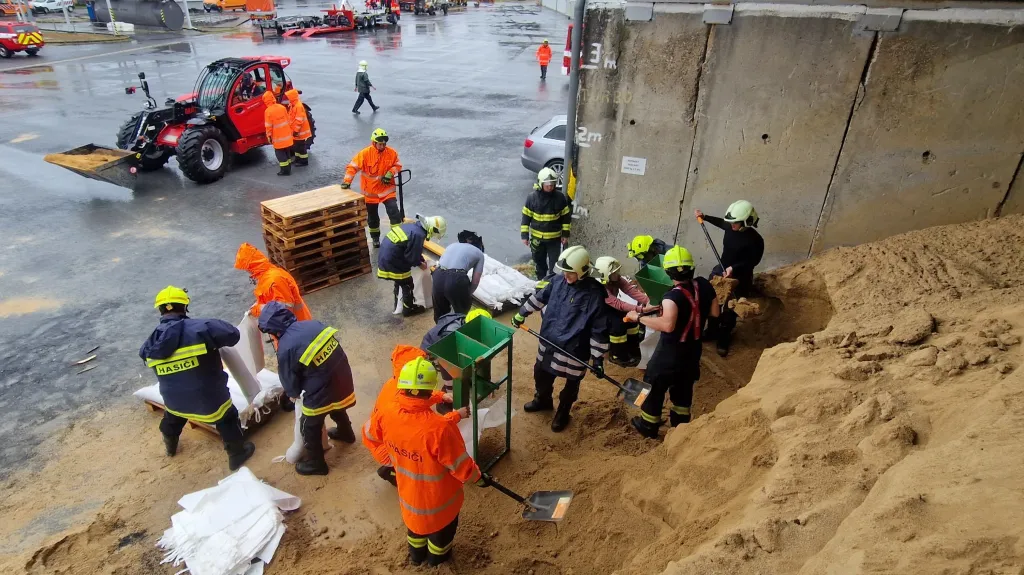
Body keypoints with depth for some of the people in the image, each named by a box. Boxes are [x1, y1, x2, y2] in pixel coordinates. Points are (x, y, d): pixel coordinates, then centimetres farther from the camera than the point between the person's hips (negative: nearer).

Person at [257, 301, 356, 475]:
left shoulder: (285, 349, -21)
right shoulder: (313, 324, -4)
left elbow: (289, 380, -6)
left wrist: (293, 393, 19)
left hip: (321, 393, -7)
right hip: (342, 379, 7)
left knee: (310, 426, 20)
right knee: (337, 408, 37)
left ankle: (316, 463, 38)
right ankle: (346, 432, 64)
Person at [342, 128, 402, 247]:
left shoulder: (392, 153, -10)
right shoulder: (365, 153, -18)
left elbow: (397, 165, 3)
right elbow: (353, 167, -14)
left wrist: (390, 174, -16)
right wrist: (347, 181, -22)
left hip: (387, 189, 1)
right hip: (370, 191, 0)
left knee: (394, 211, -12)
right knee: (372, 215, 13)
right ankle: (375, 237, 33)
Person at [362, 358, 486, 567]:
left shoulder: (386, 414, -24)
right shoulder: (439, 427, -41)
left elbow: (369, 435, -1)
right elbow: (460, 464, -27)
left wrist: (388, 458, 15)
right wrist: (478, 477, -7)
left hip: (408, 488, 5)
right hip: (438, 494, -4)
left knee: (416, 516, 34)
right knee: (441, 524, 28)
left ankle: (416, 555, 60)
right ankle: (437, 557, 56)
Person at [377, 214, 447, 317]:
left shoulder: (414, 225, 6)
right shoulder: (418, 235, -24)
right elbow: (411, 256, -18)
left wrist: (421, 260, 14)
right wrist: (419, 264, 0)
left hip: (385, 256, 9)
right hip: (392, 262, -9)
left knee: (399, 281, 29)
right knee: (407, 284, 10)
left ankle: (399, 303, 46)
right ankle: (408, 309, 27)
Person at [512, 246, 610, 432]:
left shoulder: (594, 294, -23)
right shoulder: (558, 280, -7)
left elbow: (599, 329, -18)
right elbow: (541, 296, 12)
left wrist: (598, 358, -16)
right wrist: (522, 313, 19)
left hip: (574, 349, -5)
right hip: (548, 342, 5)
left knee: (571, 384, 16)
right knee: (541, 374, 25)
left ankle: (562, 413, 43)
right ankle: (542, 400, 54)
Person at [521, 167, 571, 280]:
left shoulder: (560, 197, -10)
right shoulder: (532, 197, -10)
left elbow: (566, 217, 0)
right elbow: (526, 217, -4)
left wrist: (566, 234, -1)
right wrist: (524, 235, -6)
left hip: (555, 238, -1)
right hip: (537, 237, 1)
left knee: (554, 263, -1)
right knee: (539, 262, 17)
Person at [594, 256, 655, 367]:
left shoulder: (617, 279, -15)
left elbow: (631, 290, -26)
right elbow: (618, 304, -42)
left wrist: (647, 301, -42)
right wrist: (641, 309, -50)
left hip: (609, 307, 7)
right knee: (618, 323, -28)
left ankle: (632, 350, 9)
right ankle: (617, 355, -9)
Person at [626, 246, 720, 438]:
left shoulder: (673, 296, -29)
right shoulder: (705, 286, -8)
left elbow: (667, 325, -43)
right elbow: (714, 315, 4)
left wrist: (638, 317, -34)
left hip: (670, 352, -7)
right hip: (693, 350, 7)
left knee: (655, 387, 11)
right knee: (684, 387, 25)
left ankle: (648, 426, 25)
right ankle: (681, 422, 41)